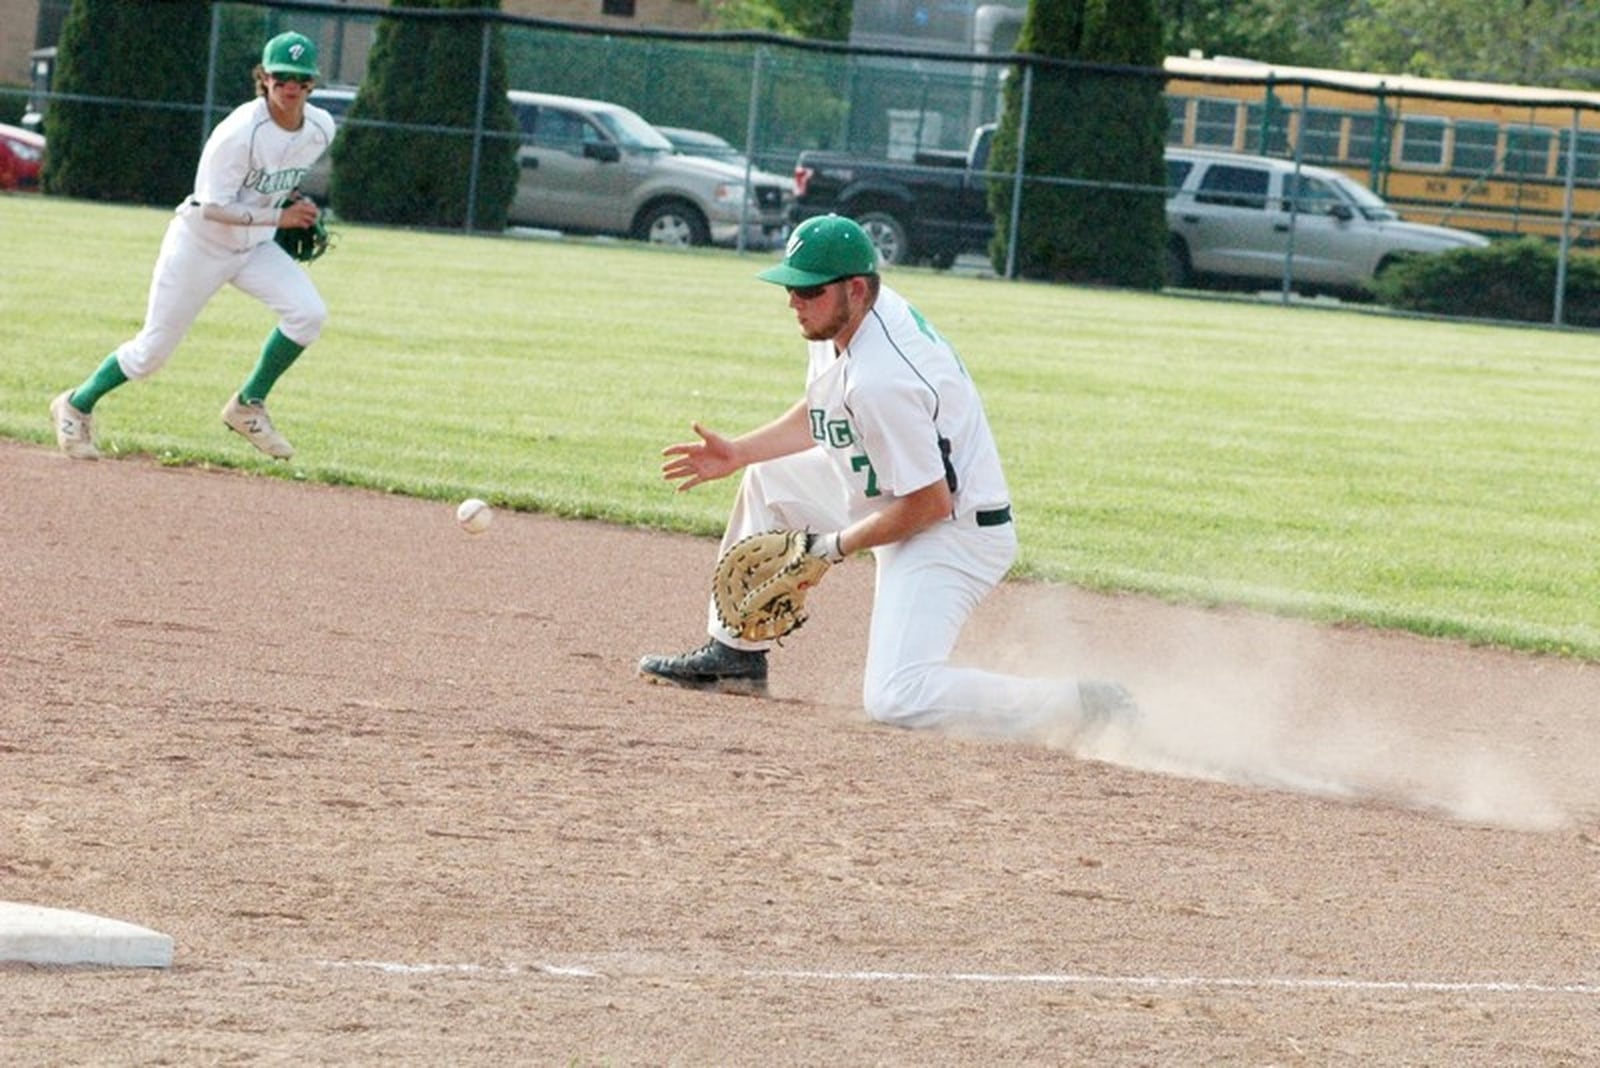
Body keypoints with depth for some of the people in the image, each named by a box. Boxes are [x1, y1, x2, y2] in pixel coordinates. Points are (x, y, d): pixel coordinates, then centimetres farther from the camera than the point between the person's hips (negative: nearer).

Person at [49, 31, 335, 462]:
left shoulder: (321, 128, -8)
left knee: (309, 312, -18)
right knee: (153, 350, 2)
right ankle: (77, 406, 28)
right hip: (200, 245, -6)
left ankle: (248, 406, 0)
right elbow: (213, 207, -26)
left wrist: (300, 202, 6)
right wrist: (279, 217, -26)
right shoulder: (240, 131, -28)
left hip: (255, 247, 6)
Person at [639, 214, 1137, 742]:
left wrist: (836, 546, -15)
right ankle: (736, 655, 30)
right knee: (768, 477, 21)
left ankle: (1081, 706, -19)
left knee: (897, 698, -23)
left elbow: (929, 503, -26)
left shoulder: (880, 379, -31)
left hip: (953, 531, -11)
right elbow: (821, 416, 19)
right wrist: (737, 453, 10)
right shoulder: (841, 317, -1)